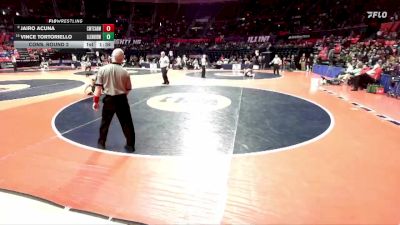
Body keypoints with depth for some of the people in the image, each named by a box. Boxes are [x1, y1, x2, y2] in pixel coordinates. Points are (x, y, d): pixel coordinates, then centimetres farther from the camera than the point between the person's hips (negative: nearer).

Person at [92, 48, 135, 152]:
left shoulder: (103, 69, -6)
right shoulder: (124, 72, -5)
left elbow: (98, 87, -5)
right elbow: (128, 89, 4)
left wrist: (96, 101, 2)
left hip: (109, 99, 1)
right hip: (121, 99, -1)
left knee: (105, 122, 18)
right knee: (127, 123, 9)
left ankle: (101, 143, 30)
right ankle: (130, 145, 16)